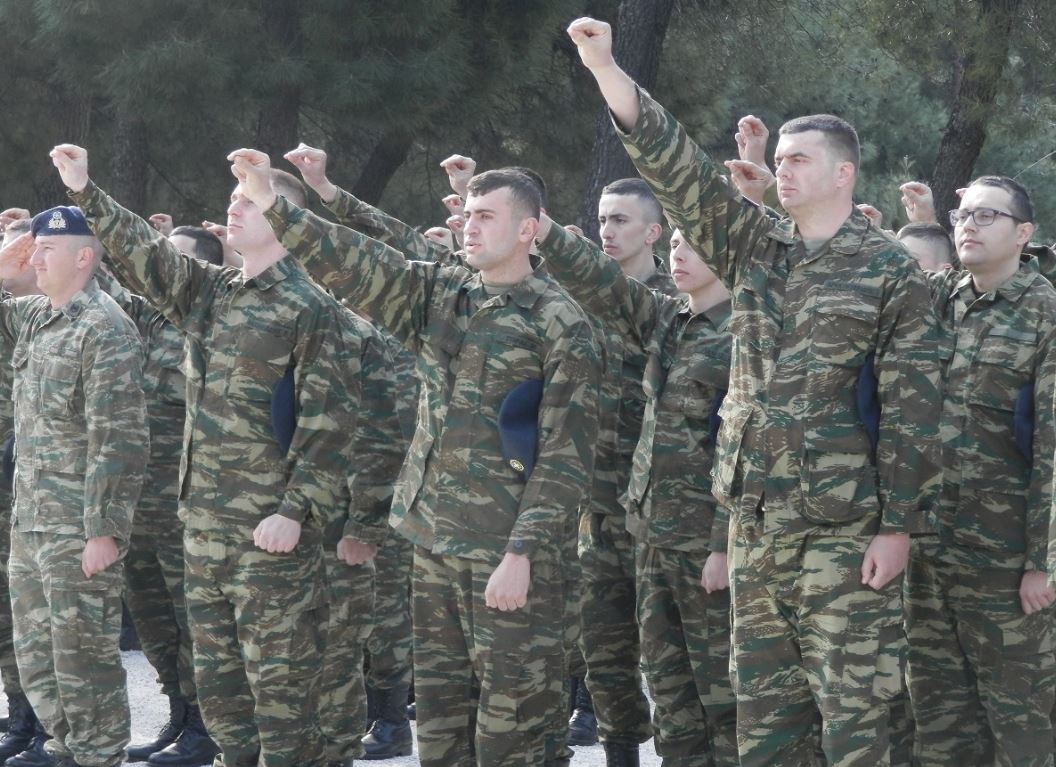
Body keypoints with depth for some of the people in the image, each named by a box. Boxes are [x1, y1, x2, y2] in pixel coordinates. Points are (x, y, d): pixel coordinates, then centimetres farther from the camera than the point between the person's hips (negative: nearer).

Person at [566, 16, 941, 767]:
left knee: (853, 703, -5)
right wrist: (606, 68, -5)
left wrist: (900, 525, -12)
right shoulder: (755, 249, 11)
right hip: (757, 515, 6)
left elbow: (911, 409, -7)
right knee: (763, 704, 10)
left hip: (845, 525, -6)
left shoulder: (891, 272, -4)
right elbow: (678, 167, 4)